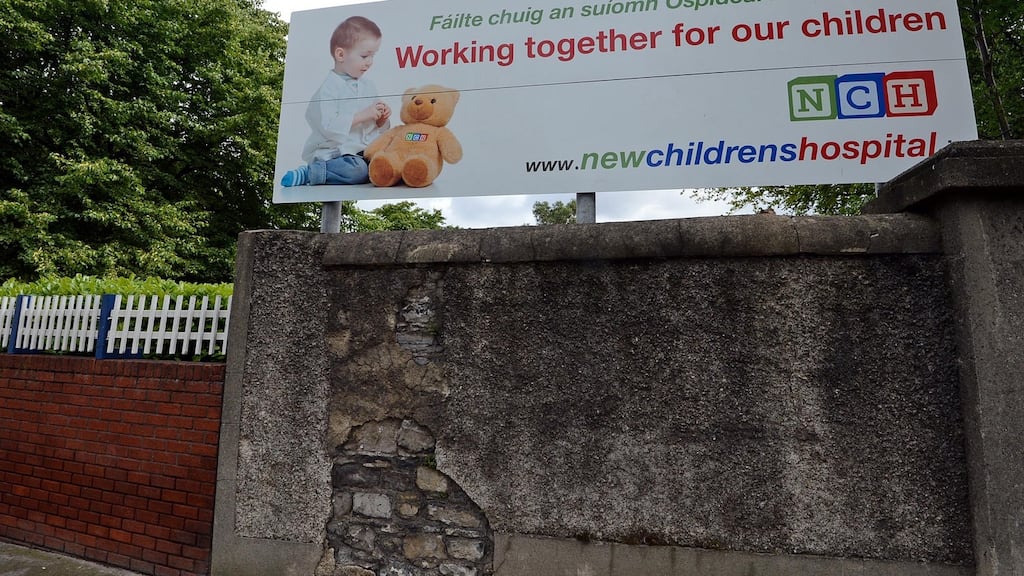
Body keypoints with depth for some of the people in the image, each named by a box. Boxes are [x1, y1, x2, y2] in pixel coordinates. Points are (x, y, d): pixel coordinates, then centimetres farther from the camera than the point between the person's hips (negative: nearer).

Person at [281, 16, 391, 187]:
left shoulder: (368, 86, 17)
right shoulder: (329, 88, -6)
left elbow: (377, 129, 23)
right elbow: (327, 127, -19)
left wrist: (382, 121, 0)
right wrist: (362, 116, -18)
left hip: (365, 152, 8)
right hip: (334, 152, -7)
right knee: (357, 171, -35)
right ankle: (307, 174, -14)